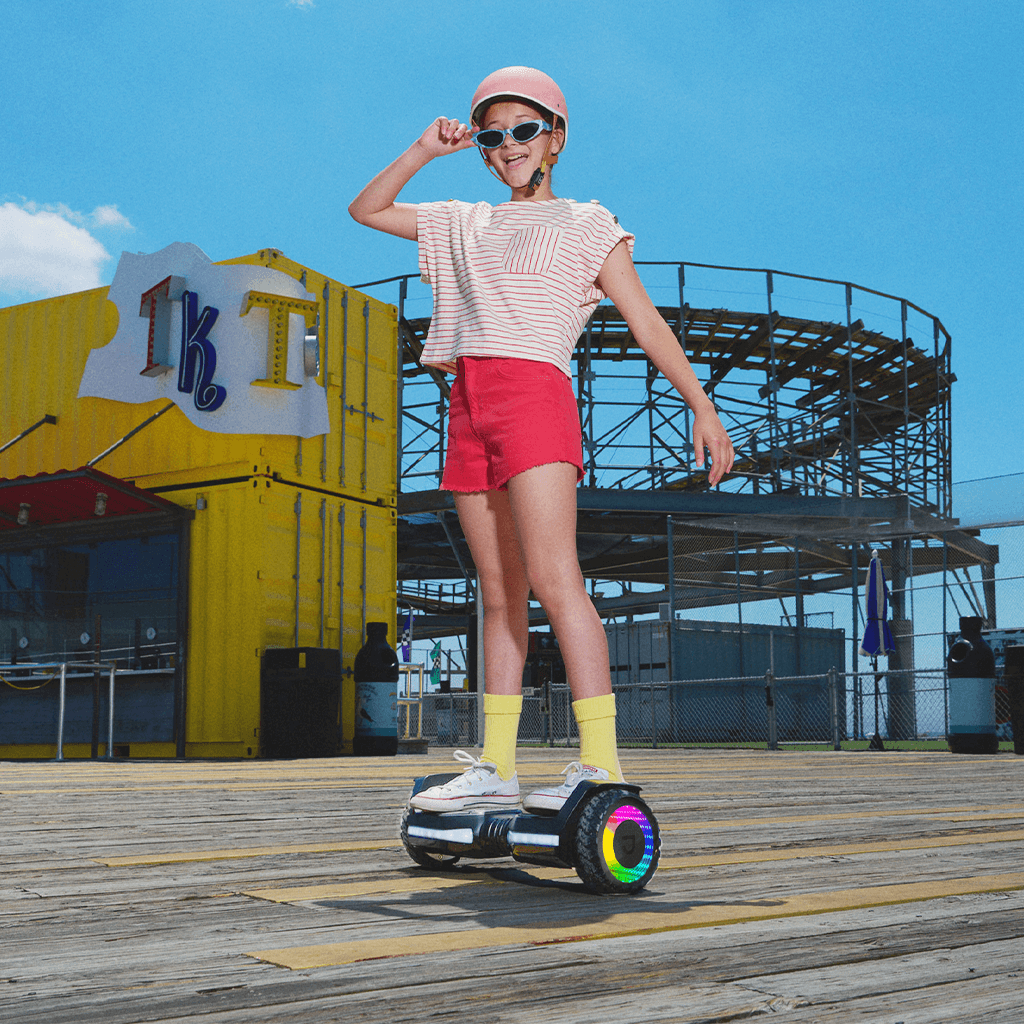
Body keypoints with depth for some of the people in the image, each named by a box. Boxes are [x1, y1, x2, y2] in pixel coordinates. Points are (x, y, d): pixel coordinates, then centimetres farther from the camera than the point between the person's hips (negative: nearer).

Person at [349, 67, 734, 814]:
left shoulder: (588, 226, 12)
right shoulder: (464, 226, 25)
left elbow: (646, 320, 5)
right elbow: (367, 209, 30)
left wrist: (703, 406, -4)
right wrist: (425, 150, 18)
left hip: (535, 393, -5)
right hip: (470, 407, 5)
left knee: (554, 579, -19)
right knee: (500, 593, 4)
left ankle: (601, 761, -21)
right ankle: (496, 766, 5)